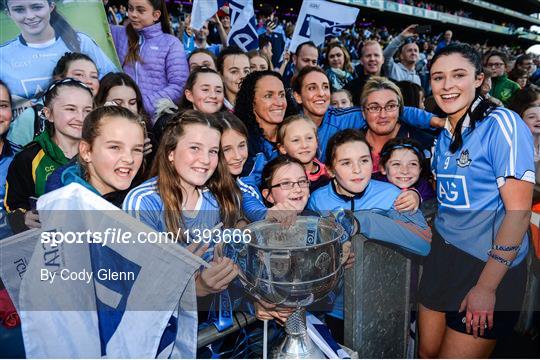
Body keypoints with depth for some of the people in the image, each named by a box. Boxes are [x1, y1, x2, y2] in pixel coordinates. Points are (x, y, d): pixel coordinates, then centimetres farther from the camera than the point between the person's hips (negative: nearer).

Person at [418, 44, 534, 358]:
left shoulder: (501, 123, -14)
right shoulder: (445, 135, 8)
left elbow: (519, 210, -18)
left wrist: (487, 286, -18)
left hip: (490, 265, -6)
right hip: (443, 256, 7)